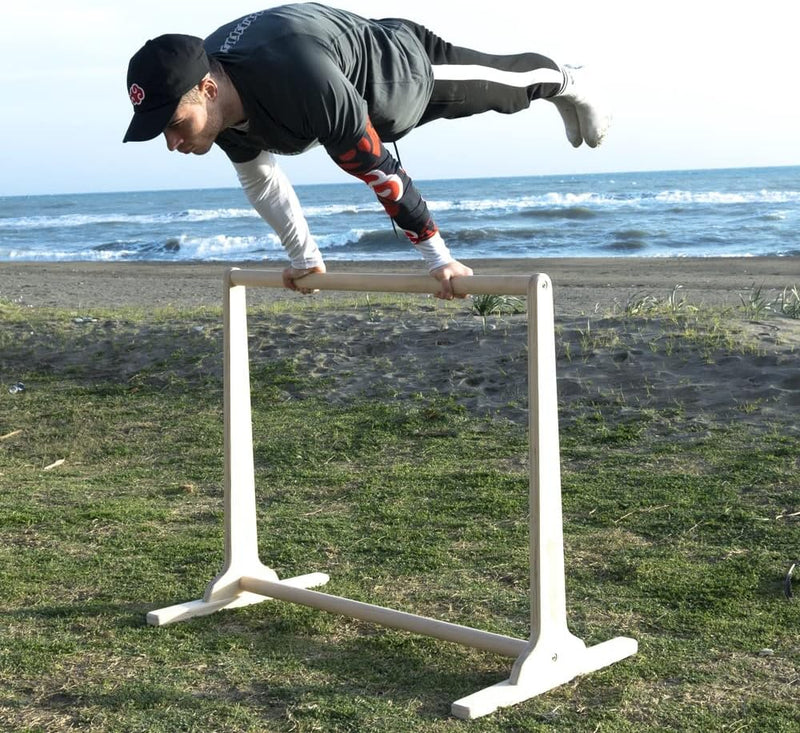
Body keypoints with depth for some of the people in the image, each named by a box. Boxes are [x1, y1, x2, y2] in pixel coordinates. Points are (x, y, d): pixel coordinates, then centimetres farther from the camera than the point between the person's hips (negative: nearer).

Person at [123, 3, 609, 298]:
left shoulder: (300, 82, -51)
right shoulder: (217, 101, -26)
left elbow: (379, 170, -41)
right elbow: (259, 178, -6)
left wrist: (437, 256, -33)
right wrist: (305, 257, 3)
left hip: (403, 66, -7)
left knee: (499, 82, 22)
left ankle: (568, 84, 54)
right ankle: (563, 90, 61)